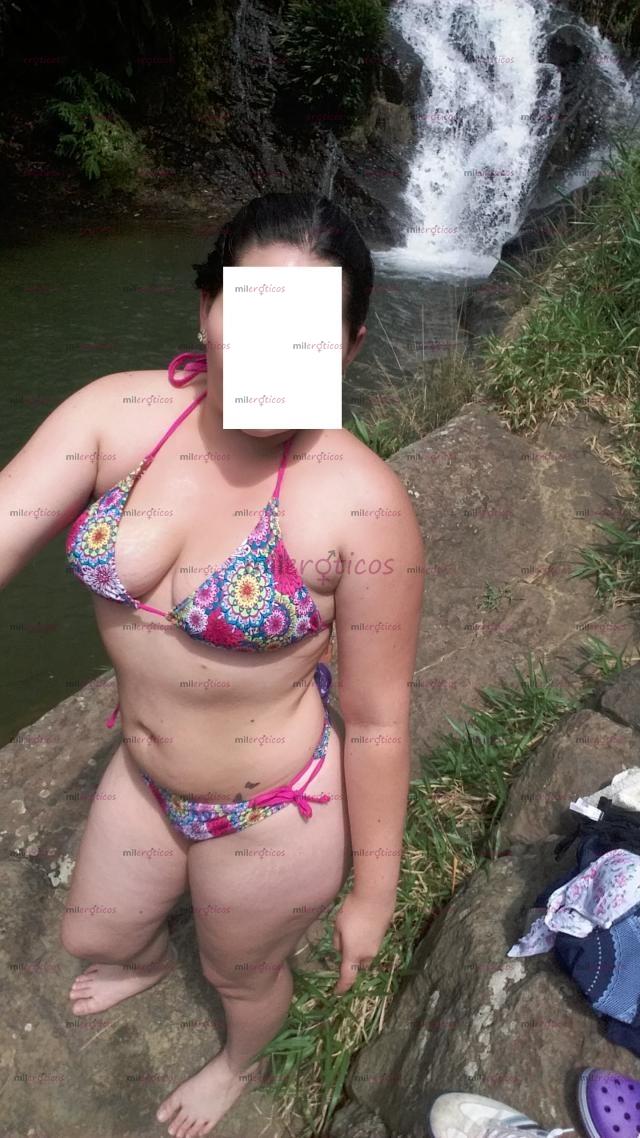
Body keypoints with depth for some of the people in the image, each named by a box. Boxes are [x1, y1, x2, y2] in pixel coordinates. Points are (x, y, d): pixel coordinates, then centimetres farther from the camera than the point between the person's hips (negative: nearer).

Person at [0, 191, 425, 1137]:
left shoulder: (361, 506, -29)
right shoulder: (117, 415, -16)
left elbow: (378, 722, -19)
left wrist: (372, 893, -6)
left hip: (273, 819, -4)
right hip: (143, 778, 5)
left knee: (242, 973, 28)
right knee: (91, 939, 33)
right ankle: (147, 961, 74)